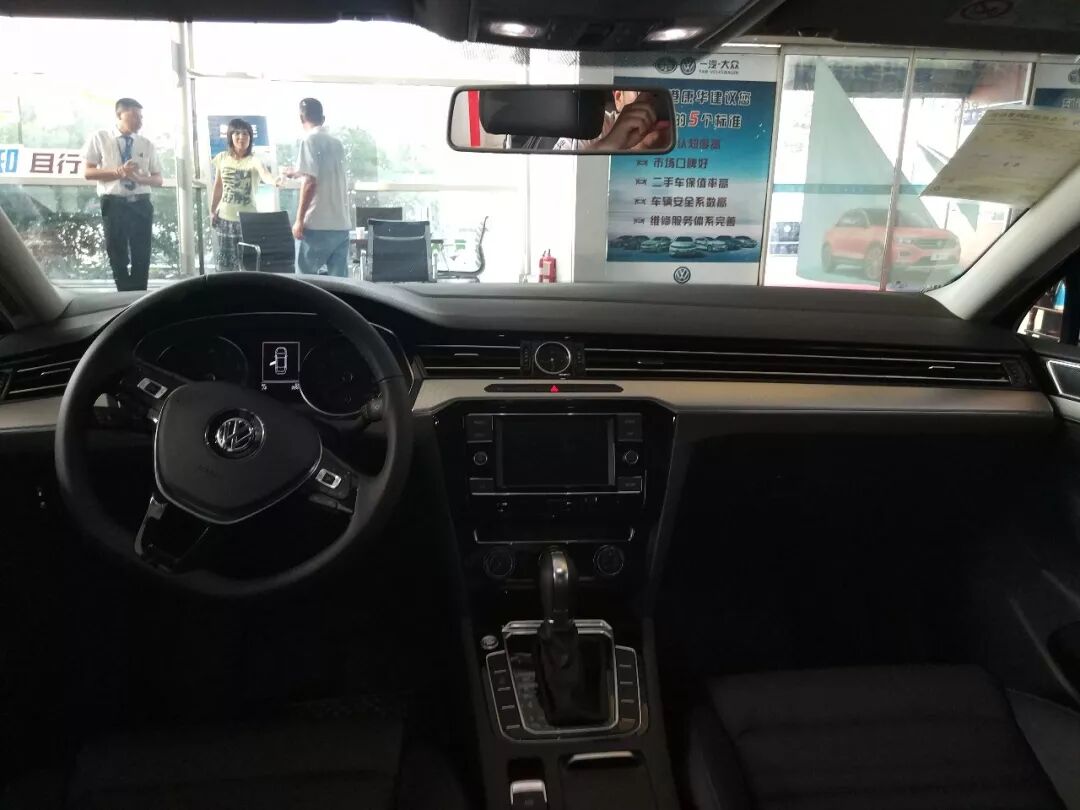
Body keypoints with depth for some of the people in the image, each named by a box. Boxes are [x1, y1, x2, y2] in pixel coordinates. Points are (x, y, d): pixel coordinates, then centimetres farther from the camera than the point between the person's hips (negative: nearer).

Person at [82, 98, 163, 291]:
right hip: (114, 204, -2)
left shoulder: (147, 144, 8)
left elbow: (158, 179, 9)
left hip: (141, 204, 2)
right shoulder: (100, 138, 1)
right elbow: (88, 172, -2)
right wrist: (118, 171, -17)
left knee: (142, 256, 5)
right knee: (117, 256, 7)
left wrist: (141, 178, -13)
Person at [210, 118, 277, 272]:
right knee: (224, 264, 8)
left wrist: (275, 181, -56)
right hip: (224, 219, 4)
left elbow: (266, 175, -33)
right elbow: (218, 186, 14)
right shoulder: (221, 158, 3)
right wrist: (212, 210, 14)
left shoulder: (254, 160, -11)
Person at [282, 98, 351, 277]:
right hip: (342, 224, 6)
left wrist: (299, 219, -10)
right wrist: (296, 173, 49)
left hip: (319, 224, -6)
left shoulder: (310, 140, -5)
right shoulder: (336, 143, 16)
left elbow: (310, 182, -15)